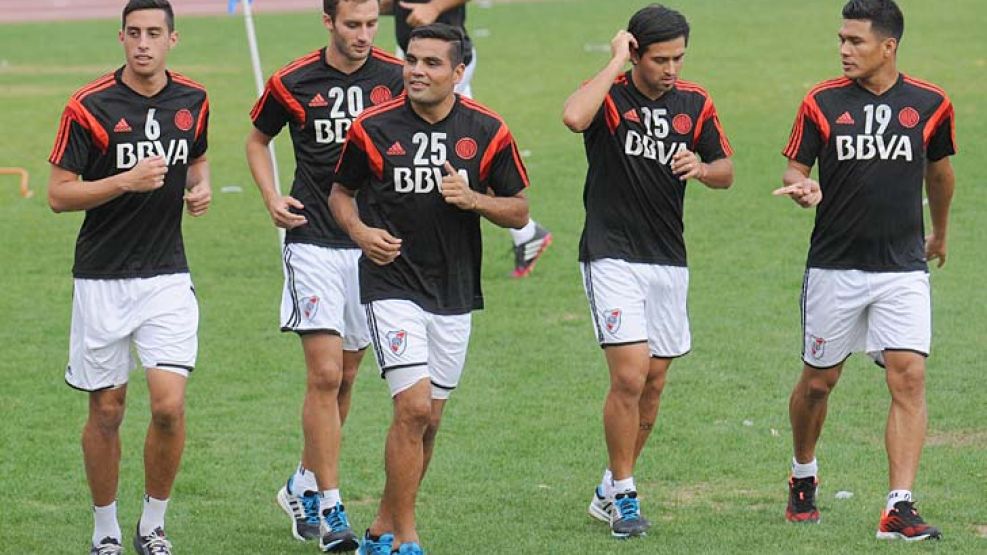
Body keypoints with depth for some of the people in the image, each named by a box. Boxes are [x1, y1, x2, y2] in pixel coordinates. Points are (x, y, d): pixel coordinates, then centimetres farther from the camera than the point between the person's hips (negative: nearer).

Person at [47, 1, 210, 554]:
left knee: (169, 405, -10)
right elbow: (59, 194, -8)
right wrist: (126, 181, -21)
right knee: (106, 411, 5)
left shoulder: (193, 100, 3)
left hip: (168, 275, 2)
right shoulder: (89, 107, -10)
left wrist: (202, 187, 2)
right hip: (103, 278, -2)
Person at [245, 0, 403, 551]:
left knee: (345, 377, 11)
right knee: (325, 374, -11)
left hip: (375, 242, 3)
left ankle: (304, 486, 27)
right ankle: (330, 507, -6)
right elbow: (258, 139, 13)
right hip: (315, 242, -3)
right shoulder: (292, 83, -4)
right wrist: (272, 198, -3)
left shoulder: (397, 78, -1)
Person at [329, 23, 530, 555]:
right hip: (392, 285, -3)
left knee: (428, 420, 10)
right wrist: (360, 231, -10)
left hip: (455, 292, 3)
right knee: (413, 407, -15)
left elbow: (518, 210, 4)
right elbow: (340, 192, 10)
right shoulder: (372, 128, -6)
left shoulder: (487, 131, -2)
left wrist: (472, 198, -15)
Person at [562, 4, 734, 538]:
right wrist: (616, 62, -23)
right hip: (612, 257, -5)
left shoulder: (695, 103, 5)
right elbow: (574, 117, -33)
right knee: (629, 375, -15)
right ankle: (622, 495, -1)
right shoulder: (610, 94, -9)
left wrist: (700, 167, -8)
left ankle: (611, 490, 24)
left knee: (653, 382, 9)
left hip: (668, 261, 6)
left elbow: (725, 171, 14)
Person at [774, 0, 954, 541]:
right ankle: (803, 476, 36)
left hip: (903, 268, 0)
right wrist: (804, 188, -20)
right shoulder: (822, 103, -3)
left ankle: (900, 508, -14)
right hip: (834, 267, 0)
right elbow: (795, 167, 4)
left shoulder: (929, 104, 0)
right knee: (818, 380, 9)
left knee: (909, 377, -13)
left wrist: (940, 231, 31)